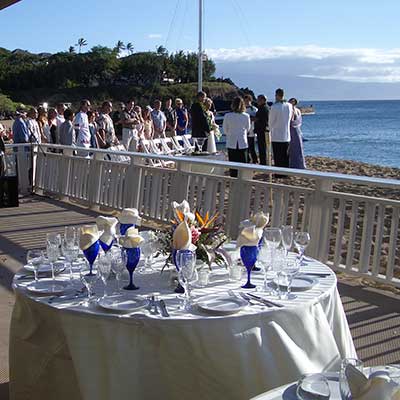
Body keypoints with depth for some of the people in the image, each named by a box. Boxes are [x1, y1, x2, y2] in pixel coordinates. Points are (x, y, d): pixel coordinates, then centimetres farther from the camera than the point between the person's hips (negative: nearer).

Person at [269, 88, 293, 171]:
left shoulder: (274, 106, -13)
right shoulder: (289, 106, 1)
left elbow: (270, 122, -3)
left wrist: (271, 130, 15)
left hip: (276, 136, -4)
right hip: (286, 136, 4)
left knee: (278, 157, 1)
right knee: (285, 156, 11)